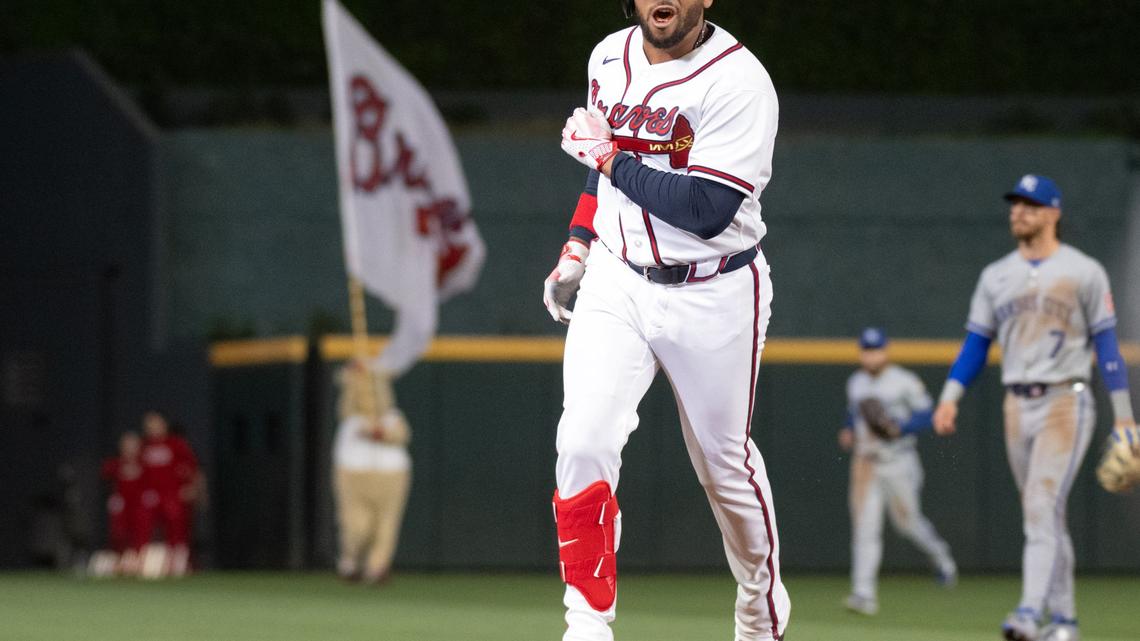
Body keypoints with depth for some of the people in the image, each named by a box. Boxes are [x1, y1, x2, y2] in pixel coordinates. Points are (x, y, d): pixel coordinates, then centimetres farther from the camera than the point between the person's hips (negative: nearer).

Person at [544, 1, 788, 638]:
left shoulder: (739, 80, -19)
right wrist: (576, 249, 13)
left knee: (725, 460, 11)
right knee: (585, 442, -16)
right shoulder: (611, 58, 2)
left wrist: (609, 158, -20)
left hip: (714, 297, -4)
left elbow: (708, 211, -27)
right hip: (616, 282, 4)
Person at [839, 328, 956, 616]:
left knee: (907, 521, 9)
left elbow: (927, 414, -9)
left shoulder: (905, 381, -9)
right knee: (864, 525, -8)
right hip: (865, 461, 4)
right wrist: (848, 431, 7)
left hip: (898, 461, -4)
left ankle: (941, 557, 41)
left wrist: (898, 428, -22)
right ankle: (864, 593, -13)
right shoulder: (856, 382, 10)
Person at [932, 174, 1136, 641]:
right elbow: (976, 344, 12)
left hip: (1066, 403, -5)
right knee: (1042, 514, 8)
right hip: (1017, 406, 5)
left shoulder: (1084, 272, 0)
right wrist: (949, 398, -1)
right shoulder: (996, 276, 12)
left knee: (1043, 506, -18)